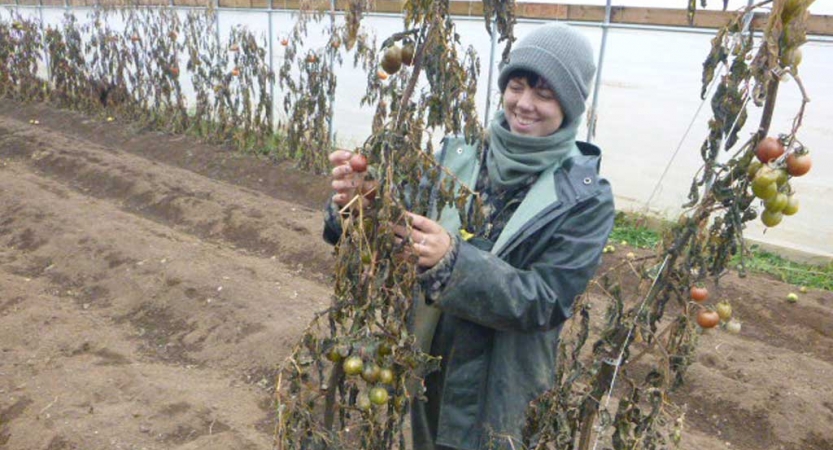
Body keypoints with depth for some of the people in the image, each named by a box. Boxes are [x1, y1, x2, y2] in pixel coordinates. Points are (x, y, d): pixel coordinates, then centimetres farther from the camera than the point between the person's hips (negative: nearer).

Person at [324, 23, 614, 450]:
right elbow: (395, 222, -9)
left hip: (495, 388, -3)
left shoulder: (585, 199, -14)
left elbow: (544, 302, -21)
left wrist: (452, 261, -35)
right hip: (419, 364, 3)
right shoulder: (458, 155, -6)